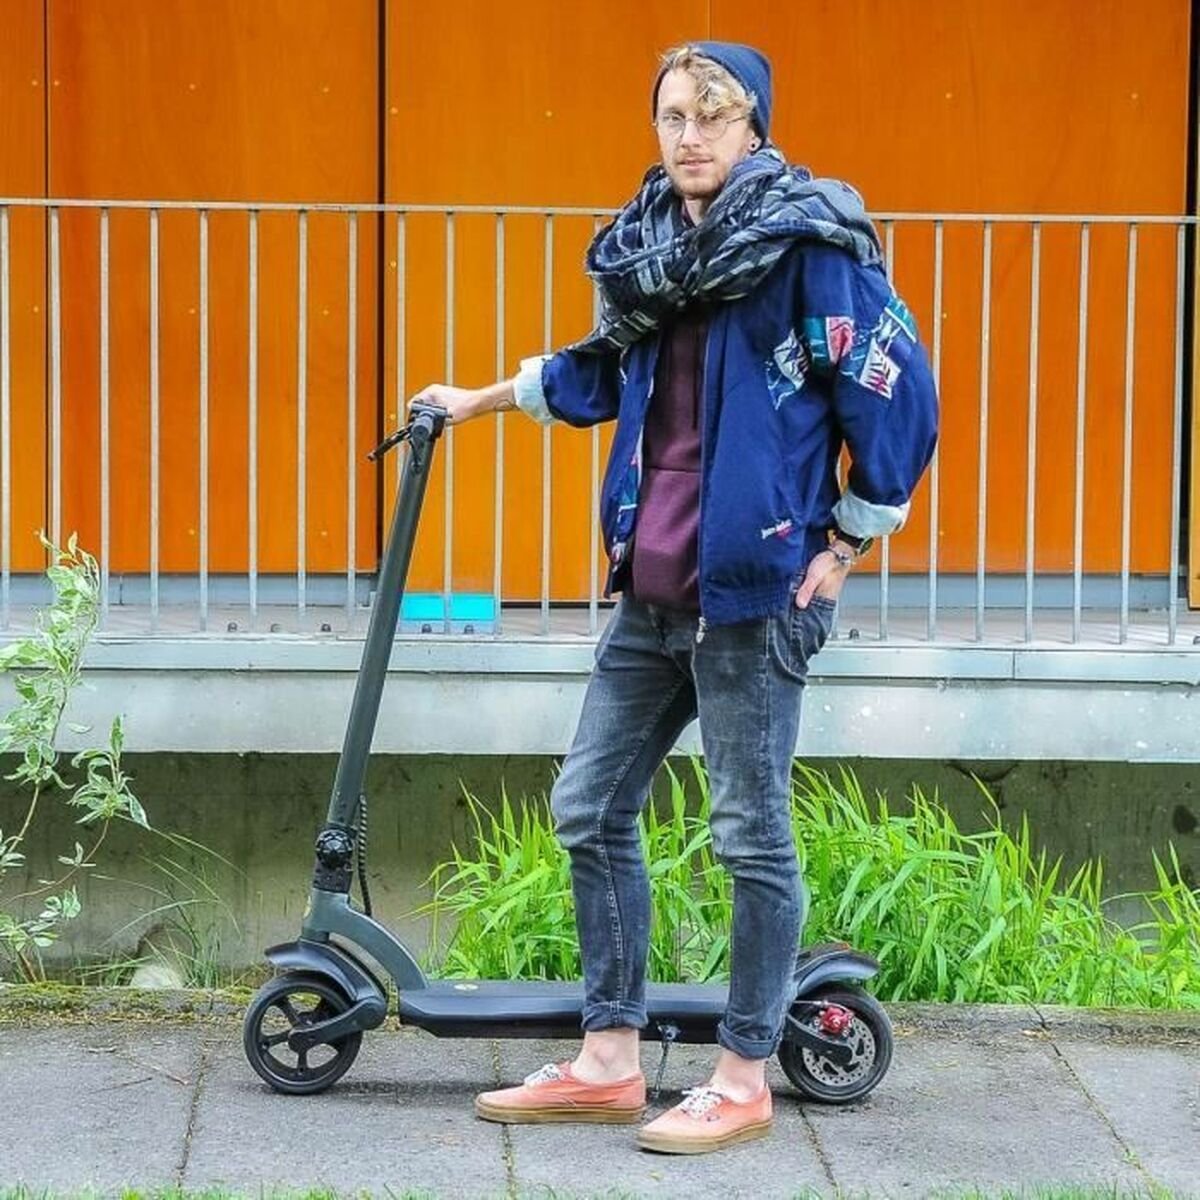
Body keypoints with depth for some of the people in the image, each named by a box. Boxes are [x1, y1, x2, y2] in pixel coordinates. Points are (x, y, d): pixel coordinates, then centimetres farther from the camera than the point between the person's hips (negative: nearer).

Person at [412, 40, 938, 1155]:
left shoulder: (808, 245, -12)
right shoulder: (649, 248, 9)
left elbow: (897, 393, -11)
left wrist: (846, 543, -7)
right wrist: (481, 400, 36)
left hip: (754, 591, -8)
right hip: (652, 593, 8)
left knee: (750, 834, 0)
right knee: (590, 809, 10)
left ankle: (743, 1080, 10)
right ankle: (608, 1061, 19)